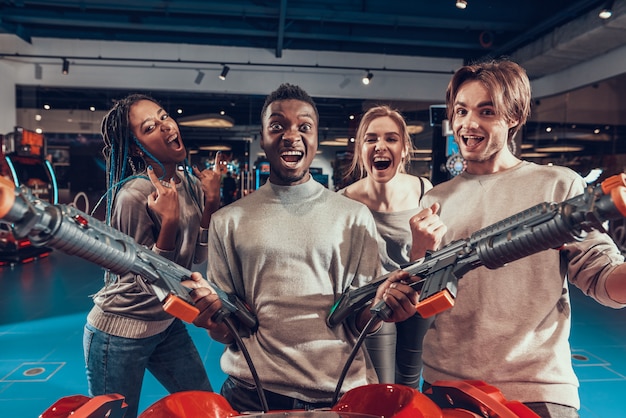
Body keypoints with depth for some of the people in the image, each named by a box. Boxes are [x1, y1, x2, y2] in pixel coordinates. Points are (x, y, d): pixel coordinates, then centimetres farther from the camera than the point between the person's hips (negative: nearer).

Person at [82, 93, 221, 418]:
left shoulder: (189, 182, -3)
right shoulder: (134, 195, -24)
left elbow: (198, 256, -1)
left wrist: (211, 202, -11)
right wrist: (169, 221, -34)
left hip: (168, 325, 7)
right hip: (119, 333, -6)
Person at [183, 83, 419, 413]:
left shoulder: (355, 217, 0)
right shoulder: (228, 221, 1)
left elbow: (361, 320, 2)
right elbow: (228, 331, 4)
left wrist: (380, 306, -20)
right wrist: (216, 317, -19)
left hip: (340, 392, 0)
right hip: (252, 393, 1)